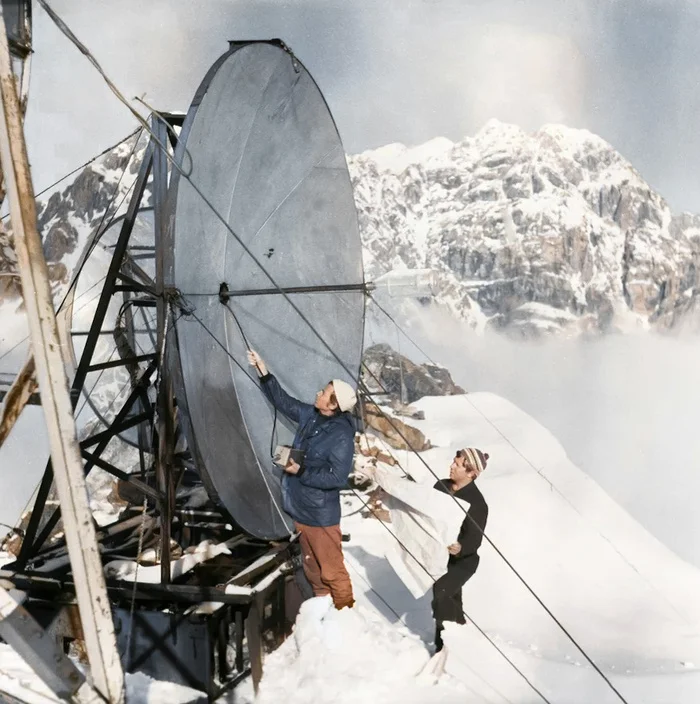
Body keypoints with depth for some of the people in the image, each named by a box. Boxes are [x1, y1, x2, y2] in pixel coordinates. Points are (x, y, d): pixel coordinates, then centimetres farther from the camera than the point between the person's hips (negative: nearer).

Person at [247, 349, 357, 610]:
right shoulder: (310, 416, -2)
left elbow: (337, 477, -27)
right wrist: (263, 372, 8)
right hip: (301, 509, 9)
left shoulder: (341, 436, -25)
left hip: (321, 514, -8)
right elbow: (284, 401, 12)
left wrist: (301, 471, -24)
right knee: (311, 565, 23)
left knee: (331, 569, 5)